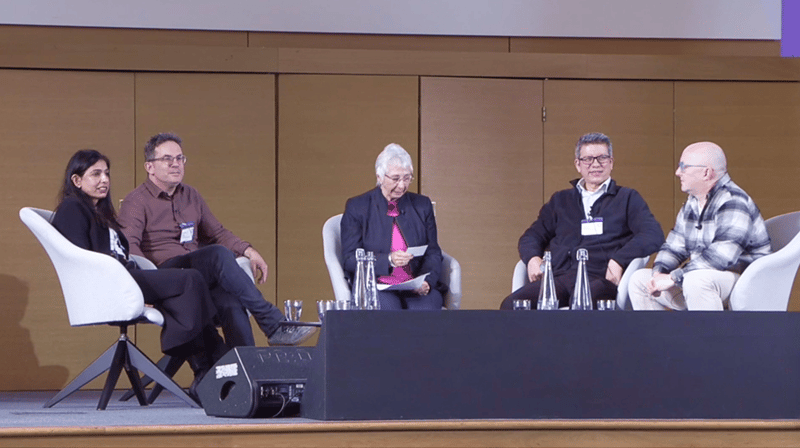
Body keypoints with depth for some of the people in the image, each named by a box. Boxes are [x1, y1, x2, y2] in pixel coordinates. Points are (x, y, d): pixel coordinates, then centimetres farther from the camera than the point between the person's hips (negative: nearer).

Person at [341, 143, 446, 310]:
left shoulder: (422, 205, 15)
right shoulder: (357, 207, 6)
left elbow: (433, 252, 12)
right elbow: (350, 258, -1)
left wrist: (427, 281, -10)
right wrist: (388, 260, -18)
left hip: (417, 288, 3)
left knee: (425, 308, -32)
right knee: (390, 308, -37)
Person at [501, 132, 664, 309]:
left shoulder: (627, 198, 19)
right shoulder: (560, 200, 30)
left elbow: (653, 235, 4)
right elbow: (532, 236, 30)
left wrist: (619, 260, -13)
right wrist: (533, 258, 4)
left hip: (600, 279, -4)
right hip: (559, 278, 4)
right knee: (510, 305, -26)